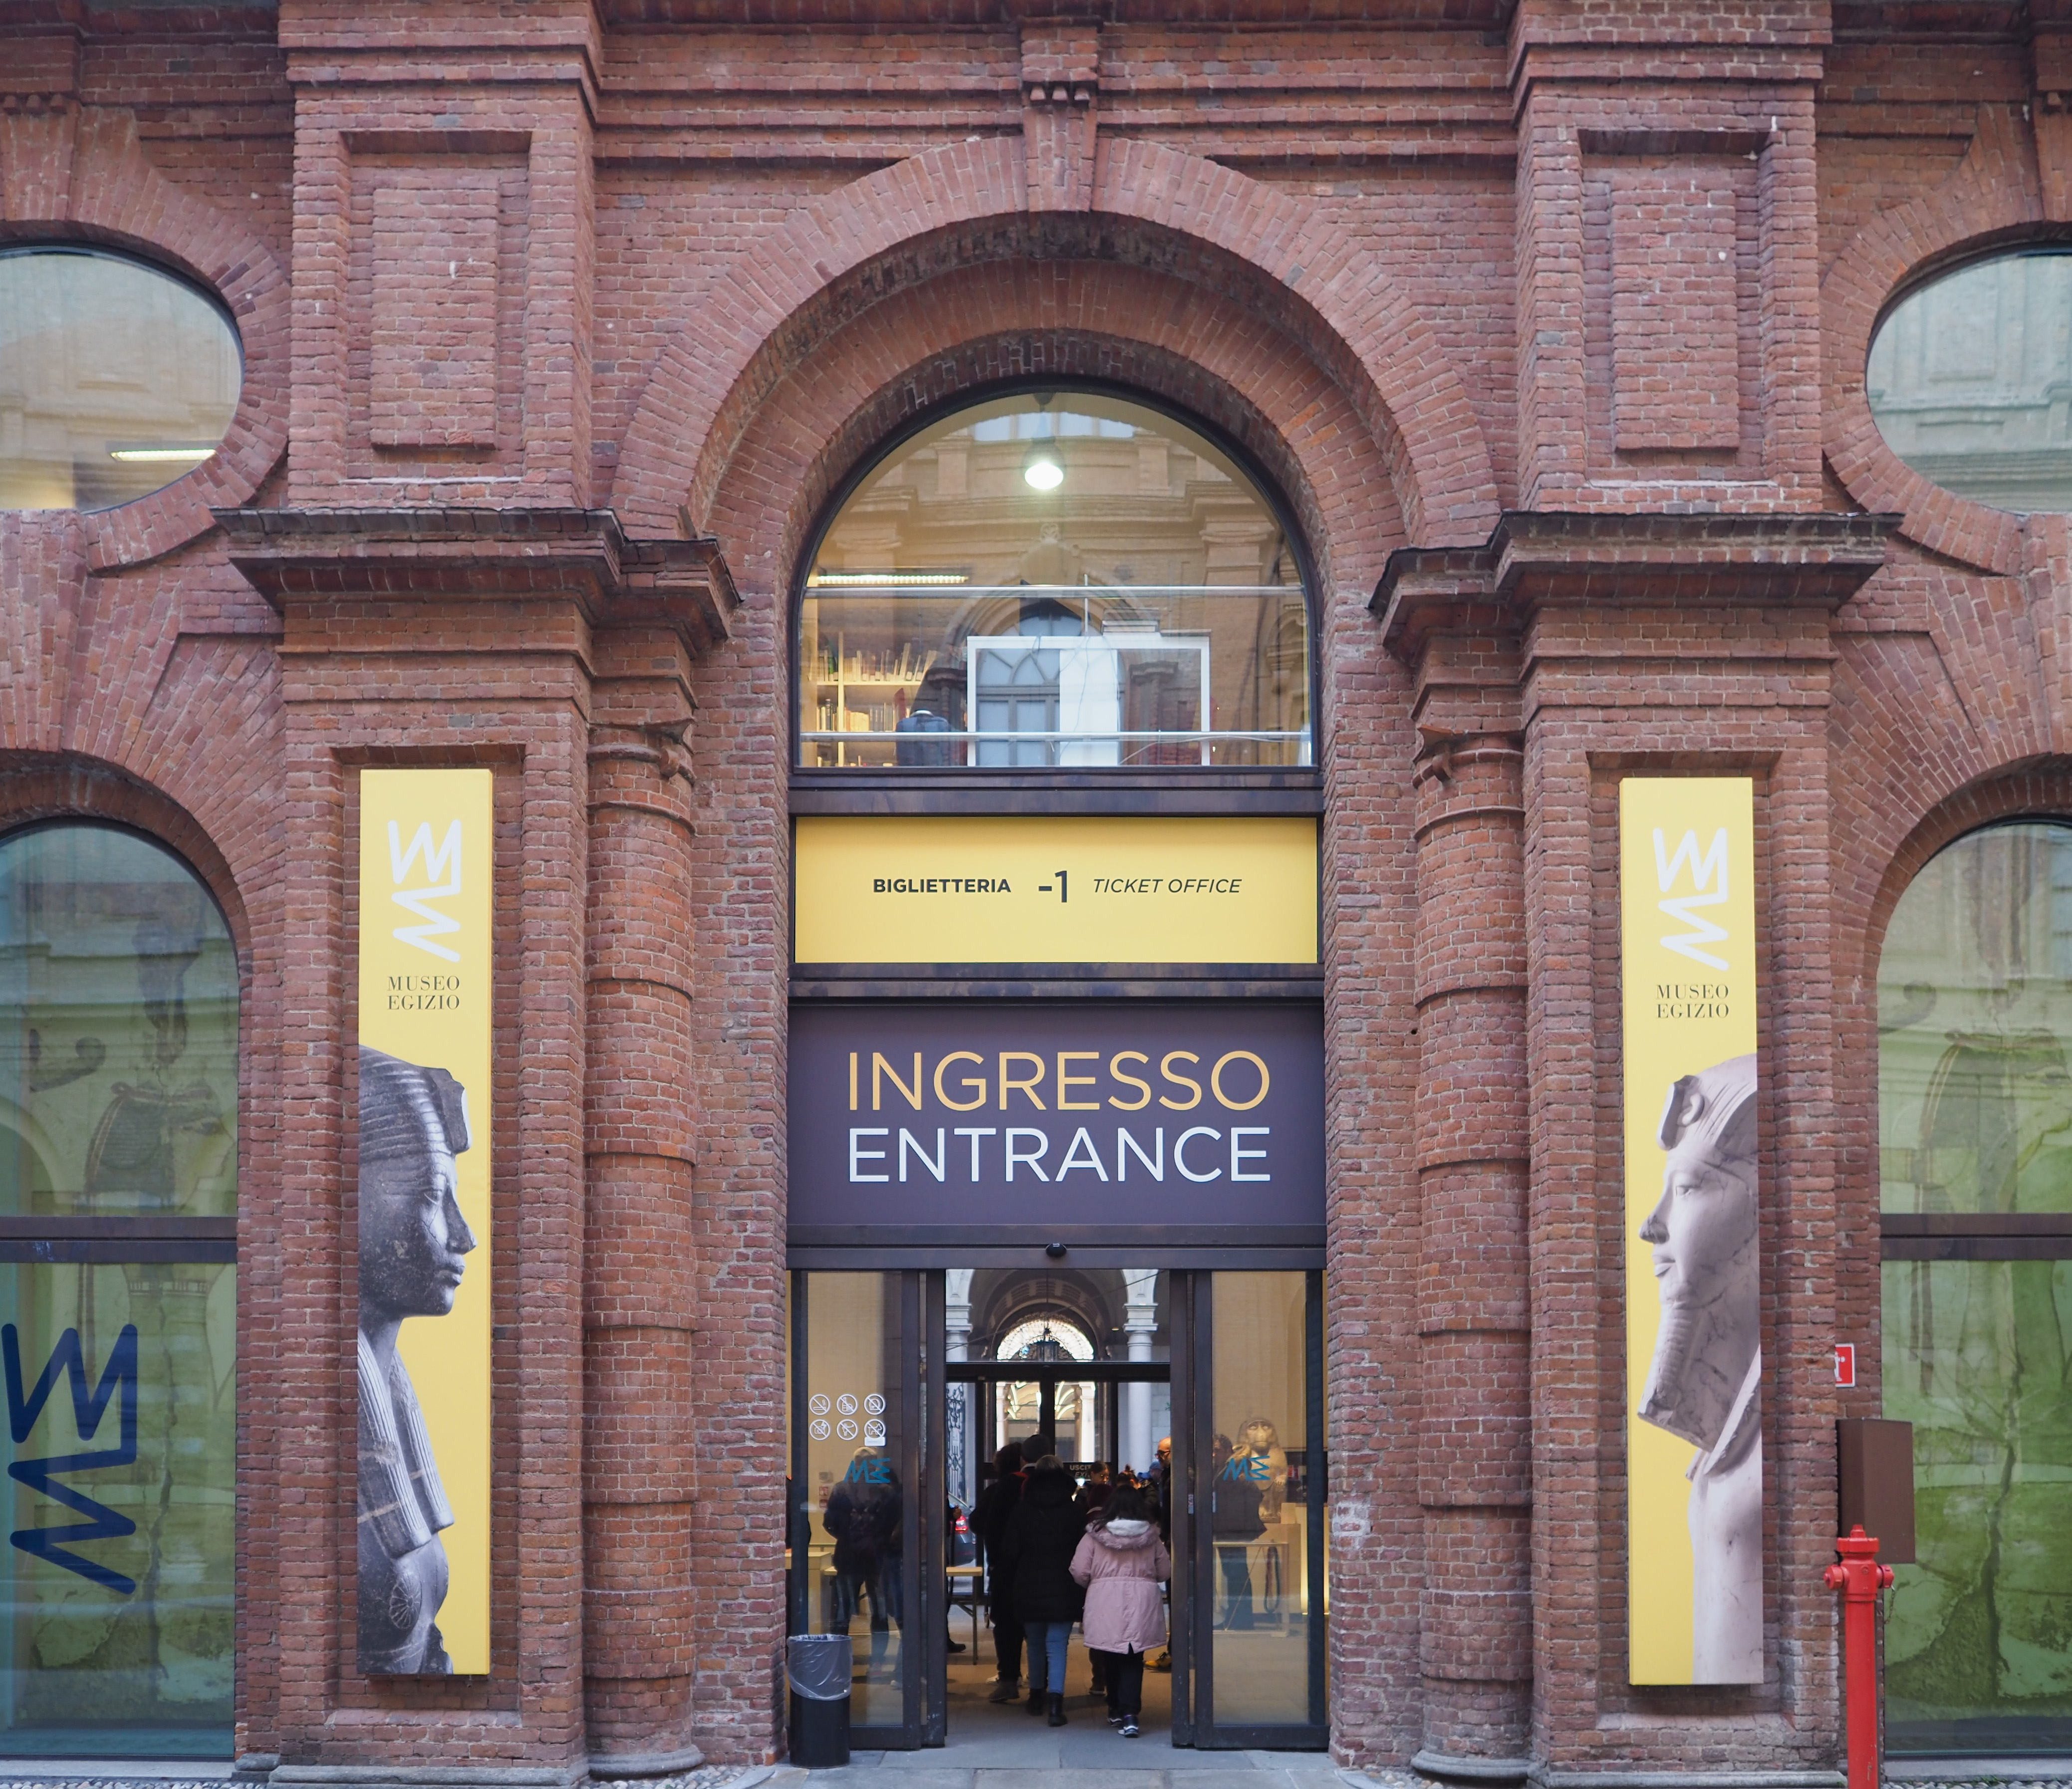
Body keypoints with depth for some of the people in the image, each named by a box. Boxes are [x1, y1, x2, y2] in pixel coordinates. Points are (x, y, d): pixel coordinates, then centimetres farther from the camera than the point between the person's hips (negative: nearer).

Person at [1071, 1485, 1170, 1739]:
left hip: (1104, 1606, 0)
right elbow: (1165, 1572, 9)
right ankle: (1130, 1713, -12)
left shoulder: (1095, 1535, -2)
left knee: (1110, 1660, 15)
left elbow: (1079, 1571, -3)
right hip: (1141, 1605, 0)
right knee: (1133, 1661, 2)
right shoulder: (1151, 1536, 3)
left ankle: (1116, 1710, 25)